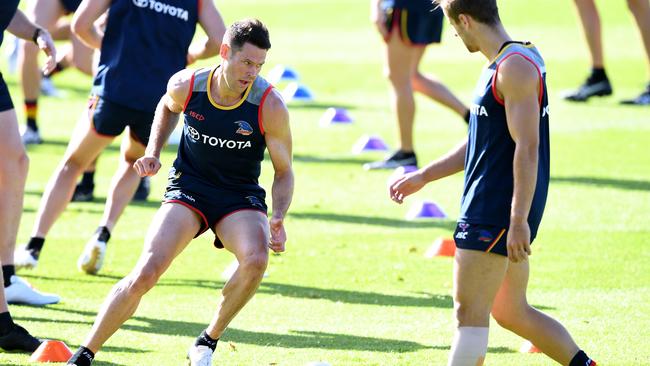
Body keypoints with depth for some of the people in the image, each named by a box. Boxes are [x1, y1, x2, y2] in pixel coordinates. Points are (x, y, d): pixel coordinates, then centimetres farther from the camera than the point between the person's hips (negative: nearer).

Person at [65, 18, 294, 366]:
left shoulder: (270, 106, -18)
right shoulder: (185, 86, -13)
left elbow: (284, 171, -5)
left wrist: (278, 217, -21)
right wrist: (153, 152, 3)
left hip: (241, 197, 0)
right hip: (187, 187, 1)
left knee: (256, 259, -32)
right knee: (146, 272, -20)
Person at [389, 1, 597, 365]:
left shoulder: (516, 68, -16)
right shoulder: (502, 65, 17)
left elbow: (527, 148, -22)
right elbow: (480, 142, 25)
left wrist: (518, 222, -25)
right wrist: (423, 177, 26)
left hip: (498, 213, -10)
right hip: (488, 208, 10)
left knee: (470, 311, -6)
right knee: (512, 313, 14)